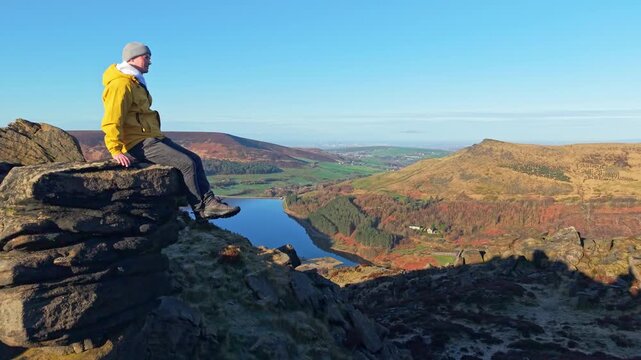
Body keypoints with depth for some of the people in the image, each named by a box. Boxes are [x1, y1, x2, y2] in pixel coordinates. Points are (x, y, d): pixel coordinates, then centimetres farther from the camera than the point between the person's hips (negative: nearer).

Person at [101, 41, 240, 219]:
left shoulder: (136, 82, 20)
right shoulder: (121, 84, -12)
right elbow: (111, 121, -20)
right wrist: (116, 151, -26)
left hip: (153, 138, 10)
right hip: (139, 143, -10)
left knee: (195, 159, 2)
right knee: (187, 163, -19)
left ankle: (209, 203, 1)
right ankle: (200, 209, -6)